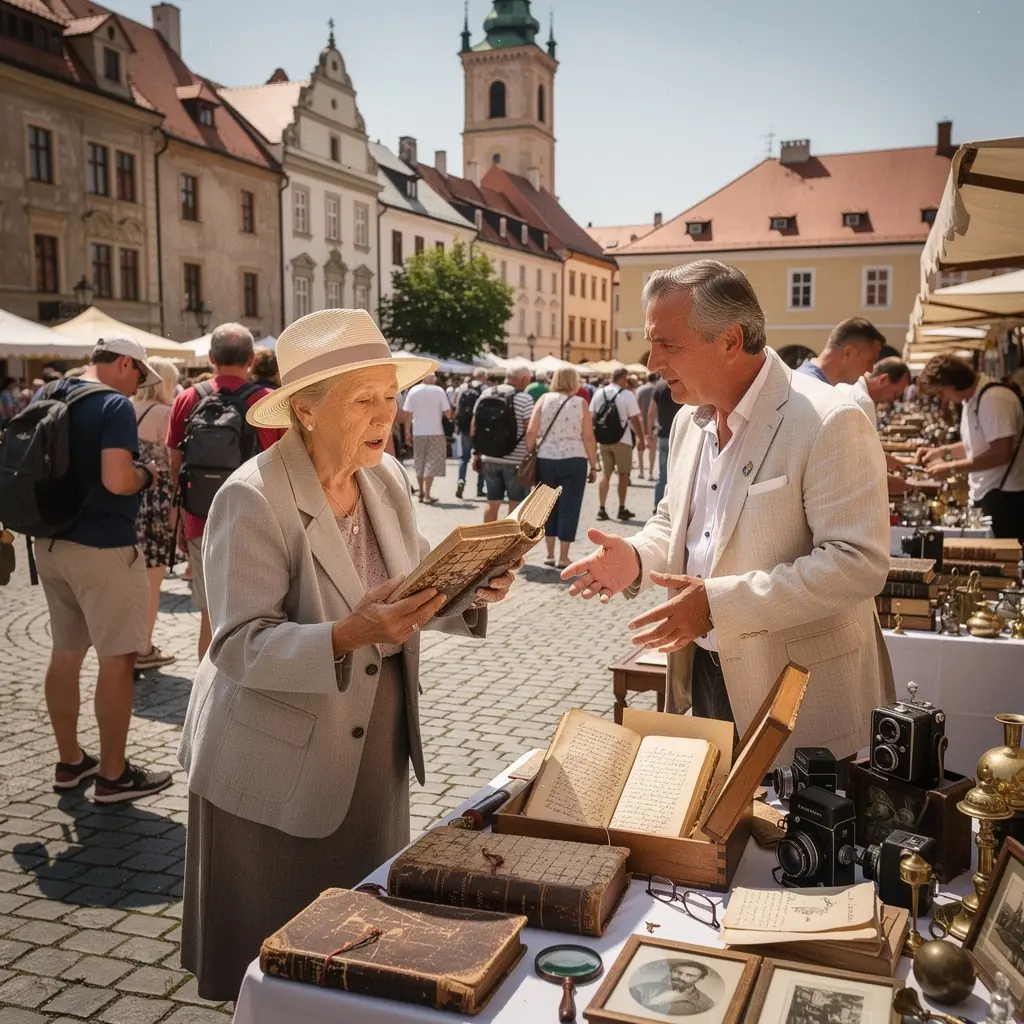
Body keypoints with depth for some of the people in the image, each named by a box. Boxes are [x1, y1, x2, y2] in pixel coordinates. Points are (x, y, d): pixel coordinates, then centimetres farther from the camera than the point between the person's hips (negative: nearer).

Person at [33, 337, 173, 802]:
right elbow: (117, 481, -27)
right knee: (117, 658, 2)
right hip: (102, 547, -8)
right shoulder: (115, 406, -17)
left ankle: (69, 761, 29)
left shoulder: (48, 396, 8)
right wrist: (145, 474, -8)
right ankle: (113, 776, 9)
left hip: (50, 541, 8)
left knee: (65, 653, 17)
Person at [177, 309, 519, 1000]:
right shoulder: (253, 501, -21)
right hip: (280, 771, -6)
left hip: (376, 751, 6)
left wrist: (469, 591, -15)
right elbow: (240, 647, -24)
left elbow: (414, 589, 6)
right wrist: (349, 635, -39)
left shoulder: (386, 478, -1)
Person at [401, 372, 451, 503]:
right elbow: (448, 413, -8)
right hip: (435, 432, -3)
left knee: (419, 464, 15)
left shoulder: (413, 391, 0)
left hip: (418, 432, 3)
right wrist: (449, 415, 14)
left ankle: (421, 493, 23)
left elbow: (406, 413, 1)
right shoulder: (439, 391, -7)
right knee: (432, 463, 1)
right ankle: (427, 494, -5)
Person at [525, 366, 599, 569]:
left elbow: (531, 432, -3)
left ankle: (550, 554, 20)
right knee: (569, 508, 6)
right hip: (573, 460, -2)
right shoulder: (581, 403, -1)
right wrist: (593, 466, 2)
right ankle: (563, 557, 8)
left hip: (546, 460, 2)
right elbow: (588, 438, -4)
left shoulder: (544, 399, 5)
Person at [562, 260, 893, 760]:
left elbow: (858, 563, -24)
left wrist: (719, 601, -27)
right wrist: (636, 558, -4)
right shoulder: (690, 419, 6)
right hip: (702, 675, 7)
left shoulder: (829, 424, -19)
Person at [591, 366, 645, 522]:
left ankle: (602, 509, 5)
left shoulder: (599, 393, 3)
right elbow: (635, 420, -12)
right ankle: (622, 509, 12)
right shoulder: (627, 395, -11)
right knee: (623, 474, 9)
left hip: (604, 440, 4)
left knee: (605, 474, 11)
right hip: (622, 440, -4)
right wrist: (641, 439, -3)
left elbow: (591, 416, 6)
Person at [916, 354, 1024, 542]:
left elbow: (1001, 453, -23)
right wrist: (942, 452, 7)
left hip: (1004, 496, -9)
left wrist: (952, 468, -20)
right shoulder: (971, 399, 11)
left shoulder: (994, 398, -19)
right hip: (984, 493, 9)